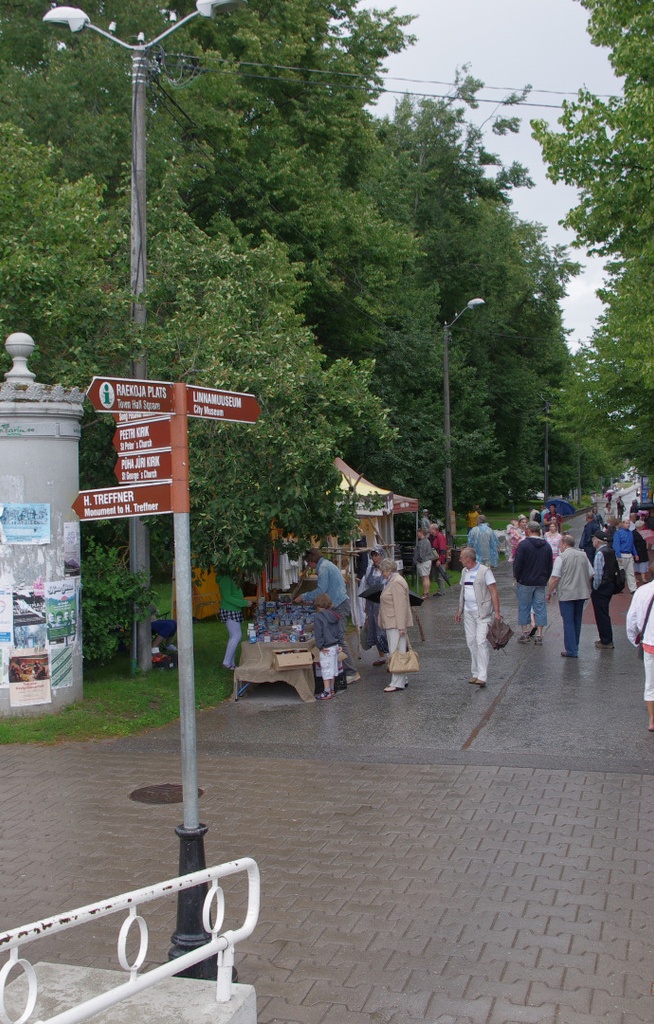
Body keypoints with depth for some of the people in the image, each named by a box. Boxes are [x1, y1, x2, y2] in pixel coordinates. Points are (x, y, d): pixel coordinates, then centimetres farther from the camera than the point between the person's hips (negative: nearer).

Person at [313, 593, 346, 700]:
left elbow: (318, 633, -16)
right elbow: (341, 630, 9)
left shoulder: (318, 617, -13)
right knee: (333, 668, 17)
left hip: (326, 648, -8)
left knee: (326, 670, -2)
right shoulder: (335, 616, 8)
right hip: (335, 646, 8)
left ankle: (327, 693, 1)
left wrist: (320, 646, -11)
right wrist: (340, 644, 11)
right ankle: (331, 689, 27)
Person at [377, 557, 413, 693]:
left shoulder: (397, 582, -15)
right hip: (391, 624, 10)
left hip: (396, 624, -10)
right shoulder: (391, 581, 18)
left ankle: (398, 683, -7)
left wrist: (401, 627, -22)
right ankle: (402, 679, 20)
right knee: (394, 652, 13)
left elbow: (400, 606, -20)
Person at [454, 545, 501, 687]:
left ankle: (482, 676, -15)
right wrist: (459, 610, 21)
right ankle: (475, 673, 16)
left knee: (481, 642, -13)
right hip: (468, 612, 7)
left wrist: (497, 612, -16)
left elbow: (494, 592, -11)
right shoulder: (464, 572, 13)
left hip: (482, 612, -7)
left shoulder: (484, 571, -9)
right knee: (471, 642, 8)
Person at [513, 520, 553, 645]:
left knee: (524, 607, 7)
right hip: (541, 583, 4)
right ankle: (539, 635, 7)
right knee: (540, 608, 7)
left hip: (525, 582, -4)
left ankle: (525, 633, 10)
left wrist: (516, 576, 4)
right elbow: (550, 566, 12)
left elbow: (517, 563, -12)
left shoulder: (524, 545, -12)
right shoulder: (547, 546, 5)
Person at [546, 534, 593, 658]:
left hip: (567, 594, -6)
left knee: (568, 622, -1)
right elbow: (591, 575, 11)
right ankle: (575, 647, 26)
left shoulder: (561, 557, -11)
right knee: (577, 621, 17)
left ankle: (571, 651, -2)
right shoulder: (583, 555, 7)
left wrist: (549, 593, -3)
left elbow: (555, 578, -14)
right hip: (582, 593, 6)